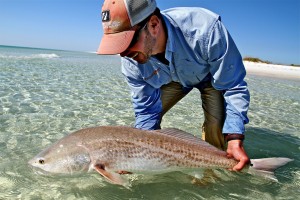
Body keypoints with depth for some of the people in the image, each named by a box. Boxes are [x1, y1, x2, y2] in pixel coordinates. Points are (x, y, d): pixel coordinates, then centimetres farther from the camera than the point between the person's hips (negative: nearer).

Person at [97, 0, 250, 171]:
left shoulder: (206, 29, -42)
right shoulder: (131, 62, -29)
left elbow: (234, 88, -33)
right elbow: (146, 110, -16)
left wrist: (235, 139, -42)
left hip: (210, 75, -2)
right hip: (173, 79, 3)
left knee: (216, 124, -22)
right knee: (148, 117, -7)